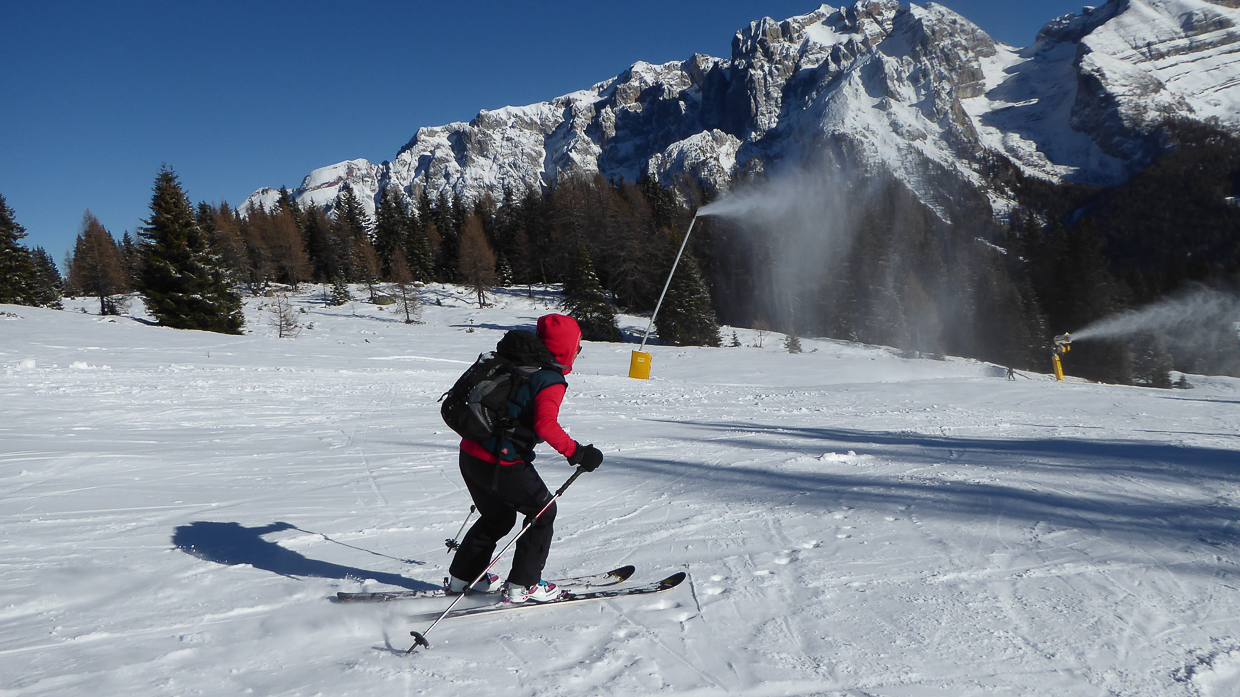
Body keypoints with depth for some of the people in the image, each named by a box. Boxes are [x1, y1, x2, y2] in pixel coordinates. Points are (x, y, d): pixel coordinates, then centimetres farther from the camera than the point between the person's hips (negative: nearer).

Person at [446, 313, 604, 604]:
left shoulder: (511, 365, 11)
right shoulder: (551, 381, -13)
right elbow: (546, 425, -26)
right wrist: (576, 453, -19)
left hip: (469, 452, 8)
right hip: (501, 465, -8)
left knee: (498, 517, 26)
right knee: (543, 512, 11)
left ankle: (463, 576, 36)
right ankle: (522, 585, 12)